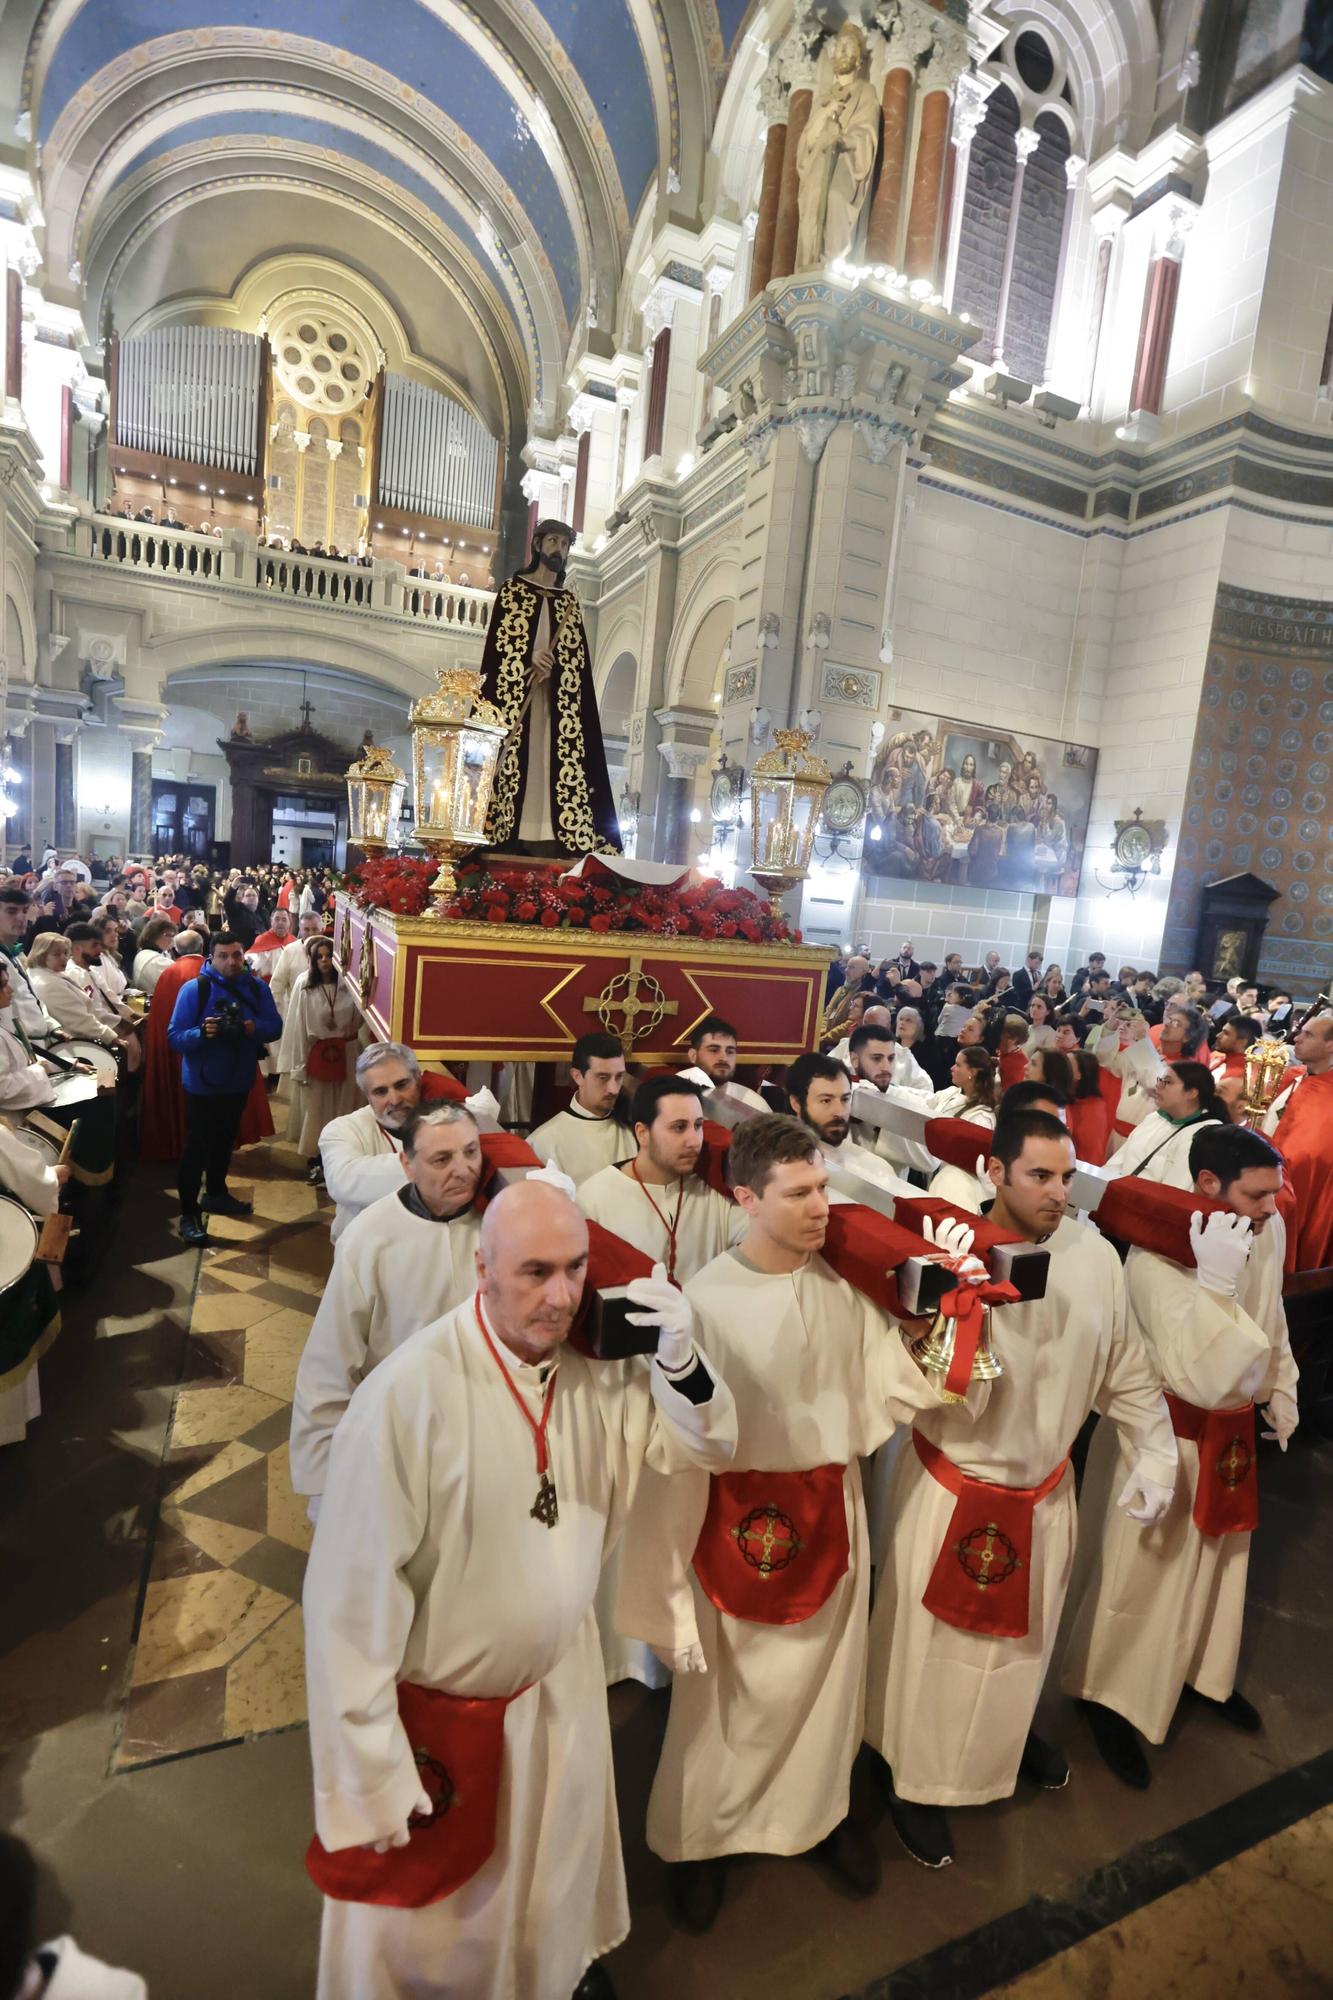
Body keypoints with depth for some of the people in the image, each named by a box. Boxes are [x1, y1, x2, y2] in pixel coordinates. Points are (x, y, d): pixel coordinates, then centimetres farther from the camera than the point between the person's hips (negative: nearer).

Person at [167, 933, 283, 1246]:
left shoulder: (257, 987, -3)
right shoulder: (194, 988, -16)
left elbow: (275, 1027, -5)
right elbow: (174, 1037, -18)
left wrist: (255, 1028, -25)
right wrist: (202, 1032, -36)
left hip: (239, 1080, 5)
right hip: (202, 1083, -5)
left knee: (225, 1141, 22)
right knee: (197, 1147, 1)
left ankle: (216, 1193, 42)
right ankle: (188, 1213, 13)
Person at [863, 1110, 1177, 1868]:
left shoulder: (1096, 1256, -14)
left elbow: (1127, 1367, 1)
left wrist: (1156, 1453, 4)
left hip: (1047, 1489, 4)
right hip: (954, 1488, -4)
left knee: (1026, 1634, 28)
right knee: (937, 1642, 15)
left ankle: (1011, 1734, 58)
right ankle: (917, 1780, 41)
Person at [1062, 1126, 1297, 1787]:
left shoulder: (1268, 1230, -9)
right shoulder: (1158, 1257, -32)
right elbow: (1201, 1379, -36)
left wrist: (1281, 1392, 18)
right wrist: (1214, 1279, -42)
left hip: (1232, 1432, 7)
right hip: (1167, 1436, -7)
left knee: (1218, 1558, 27)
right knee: (1141, 1574, 10)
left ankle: (1203, 1671, 53)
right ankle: (1106, 1694, 34)